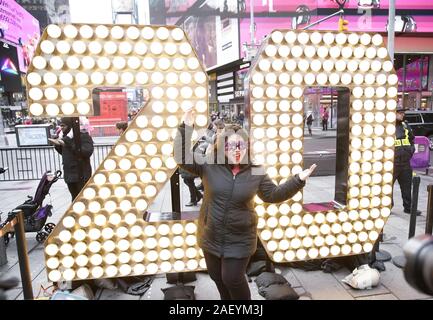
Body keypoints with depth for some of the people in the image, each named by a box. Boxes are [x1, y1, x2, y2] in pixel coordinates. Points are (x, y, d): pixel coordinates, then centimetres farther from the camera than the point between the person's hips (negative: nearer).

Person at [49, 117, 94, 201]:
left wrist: (69, 145, -27)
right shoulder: (65, 137, 11)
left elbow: (87, 152, -27)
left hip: (81, 175, -8)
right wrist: (57, 145, 5)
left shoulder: (83, 136, -12)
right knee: (75, 198, 18)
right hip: (69, 174, 8)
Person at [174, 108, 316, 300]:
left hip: (239, 239, -2)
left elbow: (273, 195, 4)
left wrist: (298, 180, -4)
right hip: (211, 236, 2)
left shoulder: (256, 172, -5)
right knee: (217, 277, 19)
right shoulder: (209, 166, -8)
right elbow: (182, 158, -14)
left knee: (232, 279, 3)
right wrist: (186, 128, -22)